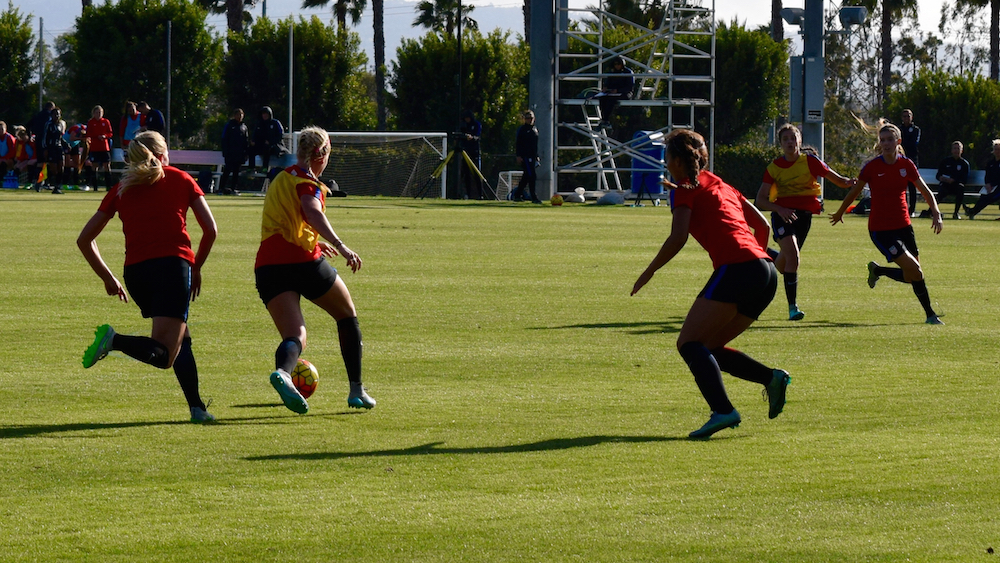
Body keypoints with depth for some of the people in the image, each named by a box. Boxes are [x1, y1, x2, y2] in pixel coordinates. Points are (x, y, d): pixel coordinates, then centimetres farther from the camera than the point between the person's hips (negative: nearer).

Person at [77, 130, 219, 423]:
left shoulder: (122, 188, 20)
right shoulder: (180, 179, 16)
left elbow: (84, 239, 18)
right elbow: (210, 230, 12)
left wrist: (108, 278, 26)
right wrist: (197, 268, 26)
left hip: (135, 270, 4)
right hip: (173, 264, -4)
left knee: (181, 337, 23)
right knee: (164, 353, -13)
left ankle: (197, 407, 13)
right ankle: (114, 340, -39)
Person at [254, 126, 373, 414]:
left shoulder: (281, 178, 23)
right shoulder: (307, 180, -1)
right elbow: (312, 212, -22)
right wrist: (339, 246, -32)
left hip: (267, 266, 5)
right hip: (303, 260, -5)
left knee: (294, 336, -6)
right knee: (347, 315, 19)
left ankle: (282, 372, -42)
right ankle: (357, 391, 20)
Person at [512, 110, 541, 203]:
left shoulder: (535, 130, 17)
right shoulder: (522, 129, -5)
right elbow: (518, 143, -8)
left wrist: (537, 156, 20)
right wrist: (518, 156, -15)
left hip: (532, 156, 8)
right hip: (525, 156, -8)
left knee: (526, 177, 10)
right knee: (531, 175, -13)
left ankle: (517, 195, 19)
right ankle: (534, 197, -15)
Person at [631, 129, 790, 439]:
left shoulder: (685, 189, 4)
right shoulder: (721, 185, 26)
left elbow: (677, 238, -9)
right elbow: (762, 226, 26)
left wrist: (649, 272, 2)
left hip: (736, 269, -8)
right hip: (766, 272, 8)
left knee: (689, 343, -9)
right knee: (709, 347, 16)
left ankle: (722, 410, -30)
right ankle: (771, 377, -4)